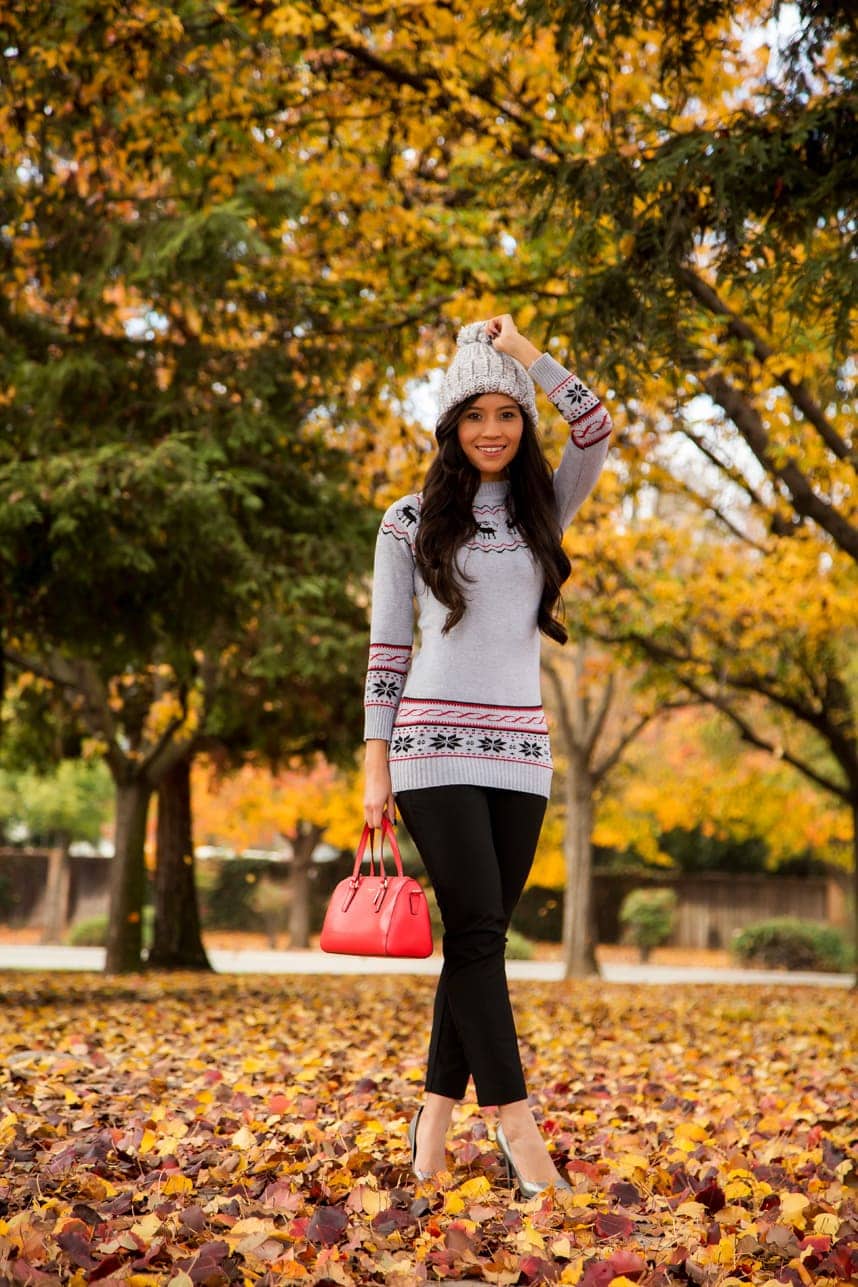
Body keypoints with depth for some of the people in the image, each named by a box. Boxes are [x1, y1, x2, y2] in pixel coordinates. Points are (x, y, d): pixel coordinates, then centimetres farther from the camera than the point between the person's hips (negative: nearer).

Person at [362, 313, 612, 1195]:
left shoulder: (544, 510, 12)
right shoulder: (410, 520, 5)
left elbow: (597, 432, -5)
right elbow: (386, 649, 3)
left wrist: (522, 352, 0)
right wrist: (375, 764, -3)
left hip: (520, 752, 4)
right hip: (435, 747, -4)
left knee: (479, 936, 4)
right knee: (476, 929, -11)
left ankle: (435, 1116, 11)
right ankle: (516, 1123, -12)